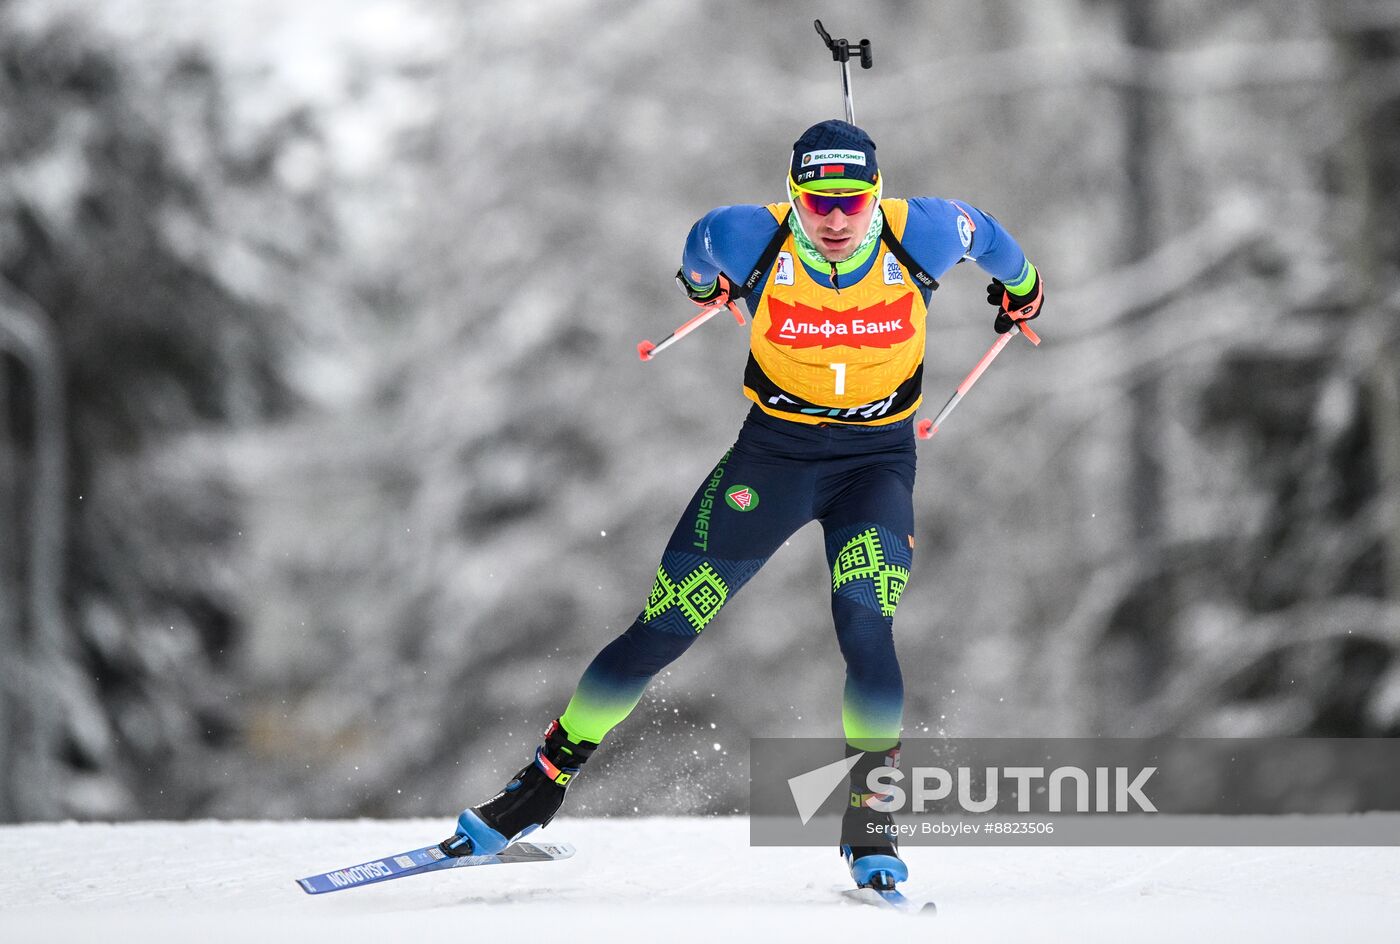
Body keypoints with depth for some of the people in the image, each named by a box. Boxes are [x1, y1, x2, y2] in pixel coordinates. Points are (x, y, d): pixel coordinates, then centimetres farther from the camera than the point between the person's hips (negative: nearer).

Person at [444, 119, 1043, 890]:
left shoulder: (920, 236, -18)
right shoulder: (753, 241, -18)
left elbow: (978, 230, 6)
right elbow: (702, 249, 7)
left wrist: (1021, 286, 26)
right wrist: (706, 281, 30)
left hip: (877, 459, 0)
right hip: (772, 449, 1)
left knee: (864, 628, -24)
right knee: (663, 630, -3)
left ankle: (869, 814, -6)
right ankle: (544, 781, 11)